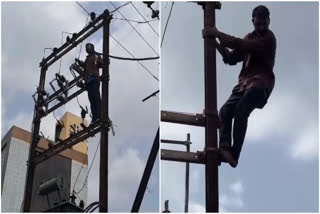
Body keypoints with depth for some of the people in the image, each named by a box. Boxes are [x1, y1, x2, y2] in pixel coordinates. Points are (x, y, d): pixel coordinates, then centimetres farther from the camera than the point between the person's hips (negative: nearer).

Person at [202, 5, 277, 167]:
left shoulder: (269, 38, -5)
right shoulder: (250, 37, 20)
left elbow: (243, 45, -21)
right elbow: (232, 58, 14)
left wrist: (218, 34, -23)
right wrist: (217, 44, 0)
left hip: (261, 83, -7)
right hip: (245, 82, 7)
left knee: (240, 111, -28)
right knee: (225, 111, -16)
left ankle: (234, 155, -29)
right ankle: (225, 148, -27)